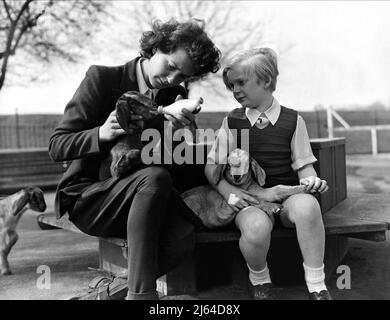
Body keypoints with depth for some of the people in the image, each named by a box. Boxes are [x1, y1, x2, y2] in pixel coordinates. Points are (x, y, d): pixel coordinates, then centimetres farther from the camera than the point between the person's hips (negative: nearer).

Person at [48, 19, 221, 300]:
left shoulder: (177, 98, 7)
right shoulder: (102, 79, -5)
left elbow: (179, 169, 1)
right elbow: (57, 146, -9)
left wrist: (176, 127, -17)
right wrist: (101, 134, -28)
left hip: (139, 198, 4)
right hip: (88, 199, -4)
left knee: (183, 235, -27)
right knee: (155, 176, -34)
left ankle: (114, 292, -9)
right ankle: (141, 292, -29)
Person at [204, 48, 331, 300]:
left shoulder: (292, 120, 7)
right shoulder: (232, 122, 8)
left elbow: (304, 165, 8)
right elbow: (211, 166, 7)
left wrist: (311, 180, -14)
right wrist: (228, 191, -10)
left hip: (287, 194, 1)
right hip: (249, 200, 0)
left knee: (306, 204, -36)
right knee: (256, 227, -36)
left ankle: (317, 286, -18)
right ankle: (260, 280, -2)